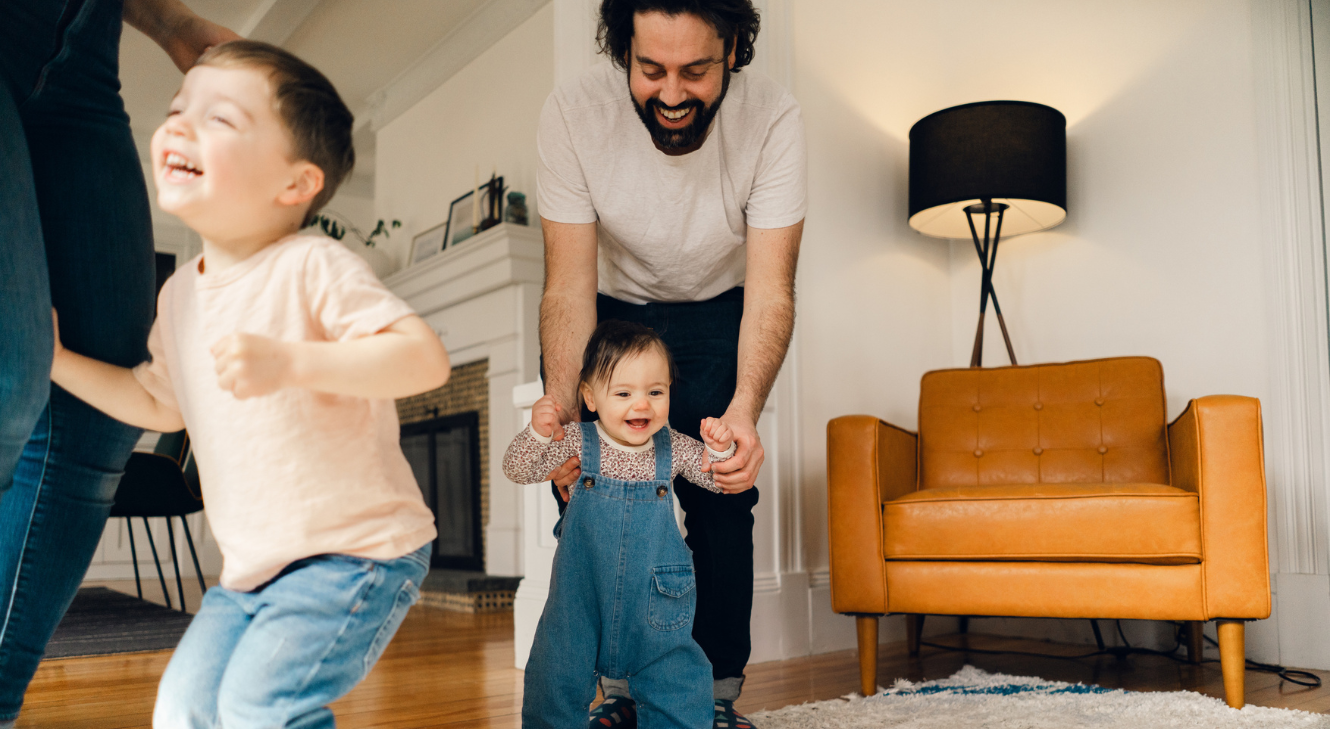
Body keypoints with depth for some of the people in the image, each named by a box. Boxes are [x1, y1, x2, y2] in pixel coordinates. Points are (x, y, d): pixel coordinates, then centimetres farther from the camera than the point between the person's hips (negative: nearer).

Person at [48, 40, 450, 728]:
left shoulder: (312, 268, -18)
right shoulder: (180, 291, 6)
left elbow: (425, 358, -30)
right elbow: (159, 404, 21)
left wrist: (290, 362, -39)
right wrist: (59, 361, 10)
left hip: (355, 550, -7)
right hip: (251, 565, 8)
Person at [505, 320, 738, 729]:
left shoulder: (672, 449, -3)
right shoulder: (578, 444, -8)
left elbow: (719, 479, 5)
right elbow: (517, 471, -9)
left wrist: (720, 449, -16)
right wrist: (537, 432, -28)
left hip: (654, 607, 1)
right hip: (578, 603, -1)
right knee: (554, 688, 8)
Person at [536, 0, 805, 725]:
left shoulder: (772, 118, -28)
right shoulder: (572, 112, -27)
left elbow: (769, 290, -30)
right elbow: (570, 285, -27)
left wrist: (744, 409, -48)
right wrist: (561, 410, -43)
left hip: (718, 318, 0)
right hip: (613, 309, 1)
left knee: (720, 498, -11)